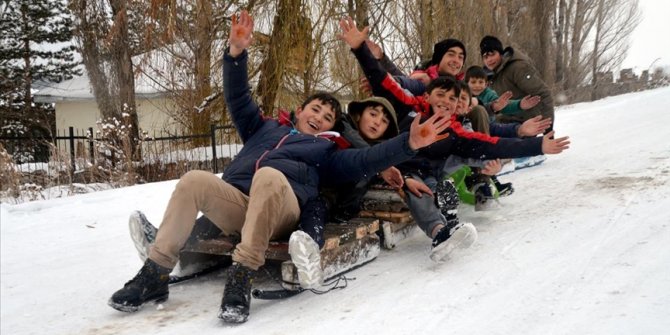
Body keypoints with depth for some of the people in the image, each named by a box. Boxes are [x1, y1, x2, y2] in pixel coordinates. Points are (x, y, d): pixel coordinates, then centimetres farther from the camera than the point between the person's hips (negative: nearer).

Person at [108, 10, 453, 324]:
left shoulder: (326, 151, 28)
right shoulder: (264, 128, 34)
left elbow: (365, 159, 12)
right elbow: (238, 99, 25)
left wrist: (408, 143, -2)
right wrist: (236, 53, 10)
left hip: (281, 210, -3)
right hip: (235, 201, 3)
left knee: (269, 176, -37)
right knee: (193, 181, -27)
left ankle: (241, 276, -39)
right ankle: (155, 274, -23)